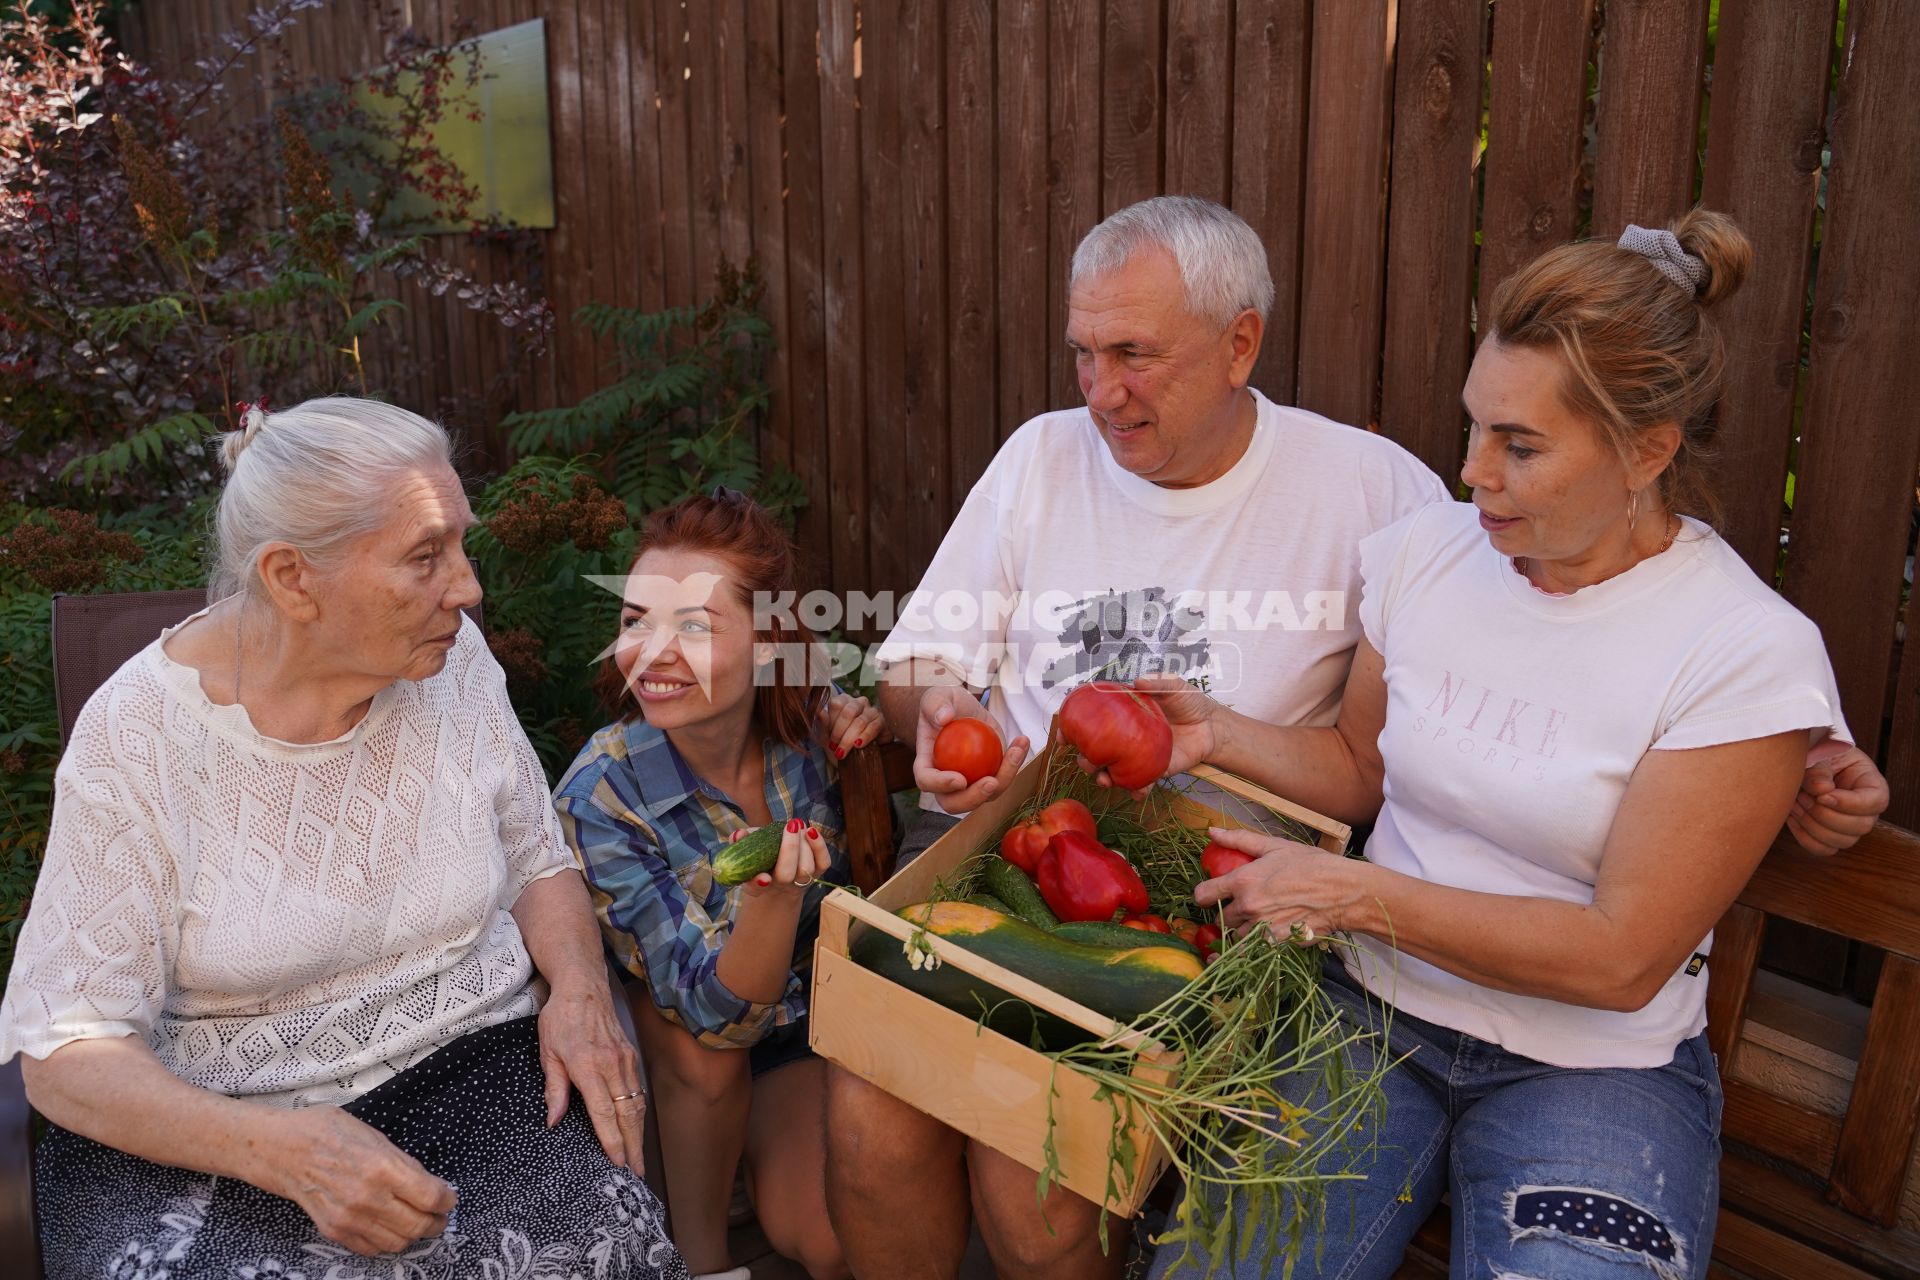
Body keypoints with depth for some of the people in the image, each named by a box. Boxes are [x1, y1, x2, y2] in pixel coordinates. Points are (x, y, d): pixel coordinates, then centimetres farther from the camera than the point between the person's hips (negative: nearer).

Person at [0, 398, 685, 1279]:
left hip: (468, 1062, 2)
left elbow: (538, 865, 10)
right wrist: (282, 1151, -27)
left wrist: (580, 990, -11)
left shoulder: (451, 661, -3)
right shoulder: (138, 732, -13)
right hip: (209, 1120, -1)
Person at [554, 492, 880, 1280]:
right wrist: (773, 890, -51)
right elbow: (721, 1010, -30)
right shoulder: (600, 795, -29)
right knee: (704, 1047, -33)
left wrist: (863, 762, -24)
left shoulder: (811, 718, -21)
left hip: (823, 1004, 2)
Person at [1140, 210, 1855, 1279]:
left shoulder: (1752, 655, -14)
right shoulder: (1423, 554, 0)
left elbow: (1622, 959, -15)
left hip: (1591, 1064, -2)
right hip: (1371, 1010, 3)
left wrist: (1356, 894, -20)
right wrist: (1221, 734, -4)